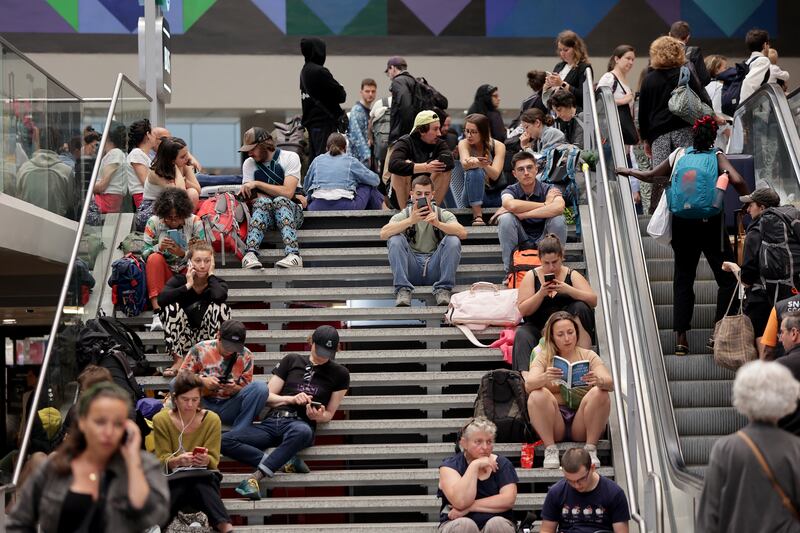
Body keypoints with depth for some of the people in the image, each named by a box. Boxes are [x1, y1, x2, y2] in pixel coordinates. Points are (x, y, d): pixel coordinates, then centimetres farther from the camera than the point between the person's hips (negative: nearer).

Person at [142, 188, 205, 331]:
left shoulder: (195, 222, -7)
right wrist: (159, 247, -29)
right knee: (154, 258, -30)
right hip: (164, 273, 0)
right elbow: (144, 253, -8)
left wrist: (183, 253, -29)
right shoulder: (153, 222, -7)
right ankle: (157, 312, -39)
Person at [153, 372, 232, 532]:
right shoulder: (161, 420, -2)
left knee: (202, 484, -37)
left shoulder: (212, 419, -1)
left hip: (203, 475, 0)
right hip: (173, 476, 0)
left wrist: (205, 460, -28)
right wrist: (177, 461, -28)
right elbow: (162, 460, -5)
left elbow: (213, 460, -4)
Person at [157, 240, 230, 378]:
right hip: (183, 339, 1)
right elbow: (161, 299, -28)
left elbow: (219, 296, -34)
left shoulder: (218, 282, -6)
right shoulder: (179, 280, -7)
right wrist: (188, 286, -24)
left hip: (208, 338, -1)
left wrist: (211, 275, -16)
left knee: (219, 306, -24)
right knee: (171, 307, -23)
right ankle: (178, 361, -20)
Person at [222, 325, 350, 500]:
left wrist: (318, 416, -8)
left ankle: (255, 478, -40)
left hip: (301, 424, -2)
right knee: (225, 441, -24)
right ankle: (282, 462, -30)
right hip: (272, 420, 2)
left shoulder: (339, 374, 14)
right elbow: (268, 397, 16)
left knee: (302, 432, -43)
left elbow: (329, 414, 16)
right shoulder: (291, 361, 17)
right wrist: (292, 399, -3)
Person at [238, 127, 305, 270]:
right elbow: (252, 199, -1)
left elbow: (288, 192, -18)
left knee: (280, 200, -35)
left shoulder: (290, 157, -6)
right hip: (262, 212, 2)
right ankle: (251, 253, -49)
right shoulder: (249, 164, 7)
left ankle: (293, 254, -52)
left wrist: (257, 184, -16)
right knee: (263, 201, -32)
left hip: (291, 211, -2)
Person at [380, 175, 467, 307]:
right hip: (412, 268, 0)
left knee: (453, 240, -22)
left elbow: (463, 234, -12)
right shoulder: (404, 215, 7)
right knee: (395, 239, -22)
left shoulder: (442, 214, 8)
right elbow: (383, 234, -14)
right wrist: (410, 221, -27)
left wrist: (438, 223, -28)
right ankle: (403, 290, -24)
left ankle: (443, 290, -20)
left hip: (435, 267, 0)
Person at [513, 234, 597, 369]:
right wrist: (541, 293, -17)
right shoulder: (531, 276, 6)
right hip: (539, 329, 0)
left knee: (580, 307, -26)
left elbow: (593, 300, -7)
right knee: (522, 334, -31)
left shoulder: (572, 275, 6)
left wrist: (568, 290, -23)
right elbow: (523, 310, -1)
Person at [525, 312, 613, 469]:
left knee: (599, 394, -24)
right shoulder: (543, 357, 6)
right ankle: (550, 449, -19)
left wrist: (599, 381, -34)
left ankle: (590, 449, -19)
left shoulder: (588, 356, 8)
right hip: (554, 425, 0)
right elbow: (528, 385, -13)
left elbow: (610, 384, -9)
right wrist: (545, 378, -36)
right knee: (537, 395, -25)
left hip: (581, 426, 0)